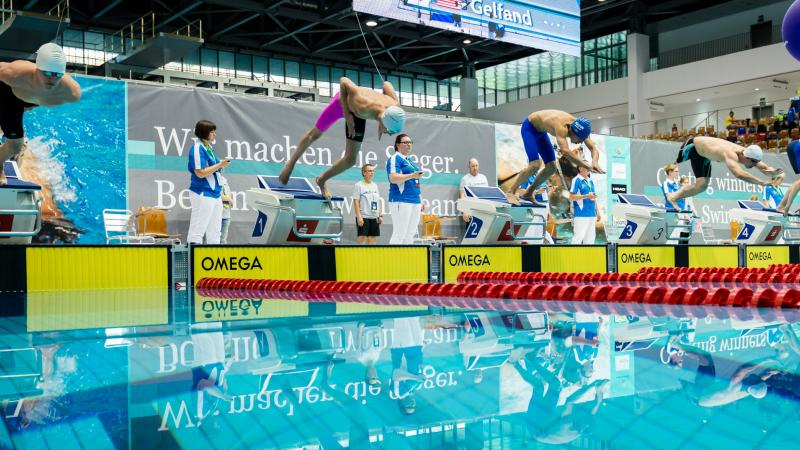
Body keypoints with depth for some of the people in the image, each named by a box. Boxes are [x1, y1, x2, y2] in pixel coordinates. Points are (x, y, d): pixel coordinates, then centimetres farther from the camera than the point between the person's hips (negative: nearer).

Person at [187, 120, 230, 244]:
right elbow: (200, 173, -18)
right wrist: (219, 165, -16)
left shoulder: (210, 147, 13)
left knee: (215, 232, 13)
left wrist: (222, 165, 5)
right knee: (197, 230, -5)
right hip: (202, 194, -9)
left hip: (215, 193, 10)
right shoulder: (197, 149, -13)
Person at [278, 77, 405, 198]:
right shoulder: (363, 107, -49)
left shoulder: (394, 106, -35)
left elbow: (387, 84, -12)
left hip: (357, 115, 4)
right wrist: (347, 115, -28)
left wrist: (381, 124, -10)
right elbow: (344, 81, -33)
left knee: (350, 160, 0)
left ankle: (322, 180, 25)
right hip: (343, 102, -4)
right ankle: (291, 163, 43)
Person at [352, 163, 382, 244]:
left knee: (373, 238, 6)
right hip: (363, 217, -6)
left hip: (374, 217, 6)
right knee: (362, 238, -8)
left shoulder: (375, 185, 15)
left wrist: (380, 216, 11)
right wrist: (359, 217, -16)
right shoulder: (359, 185, -3)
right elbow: (356, 202, -9)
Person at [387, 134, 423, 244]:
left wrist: (420, 200, 22)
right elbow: (393, 178, -17)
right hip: (401, 201, -9)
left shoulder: (410, 161, 22)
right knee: (399, 234, -11)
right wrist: (412, 175, -20)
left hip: (415, 201, 9)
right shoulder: (395, 158, -4)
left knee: (410, 234, 7)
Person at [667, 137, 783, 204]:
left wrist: (773, 171, -38)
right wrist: (761, 182, -64)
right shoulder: (731, 155, -46)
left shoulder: (748, 154, -20)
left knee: (702, 186, 6)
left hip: (703, 154, 8)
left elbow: (765, 168, -13)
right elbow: (738, 174, -63)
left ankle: (673, 197, 20)